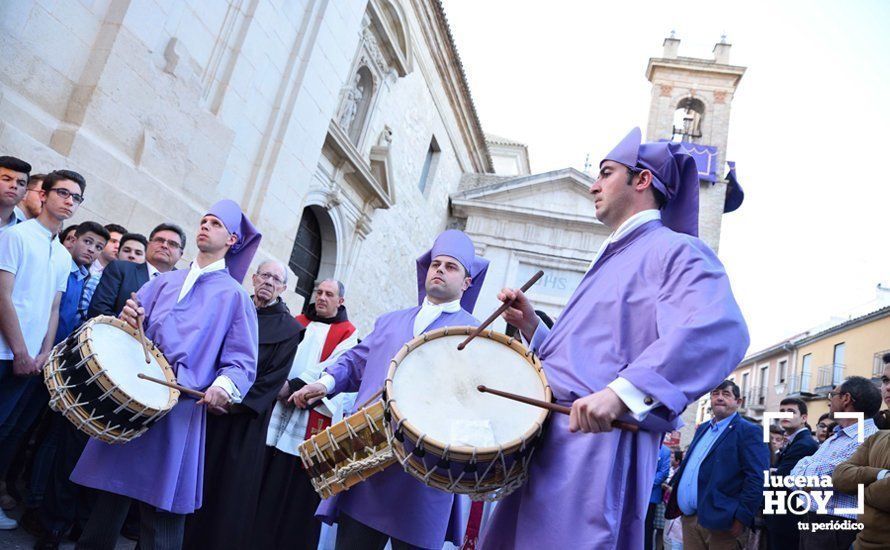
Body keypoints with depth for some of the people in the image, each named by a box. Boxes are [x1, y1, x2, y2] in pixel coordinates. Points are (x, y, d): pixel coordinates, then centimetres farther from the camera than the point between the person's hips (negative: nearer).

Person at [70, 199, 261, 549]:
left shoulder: (234, 296, 3)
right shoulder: (164, 281, 17)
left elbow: (242, 361, -4)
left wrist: (225, 385, -24)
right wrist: (127, 319, -8)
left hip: (183, 408, -4)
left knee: (161, 506, 1)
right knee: (111, 492, 12)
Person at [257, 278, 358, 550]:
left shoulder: (347, 333, 1)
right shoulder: (297, 322, 16)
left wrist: (294, 386, -18)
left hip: (312, 417, -4)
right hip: (278, 409, 4)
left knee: (298, 485, 0)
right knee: (267, 477, 8)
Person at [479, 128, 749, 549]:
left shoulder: (676, 250, -3)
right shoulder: (608, 262, 26)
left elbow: (721, 329, -24)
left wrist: (622, 391, -34)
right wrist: (530, 327, 12)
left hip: (599, 447, -9)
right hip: (546, 443, 9)